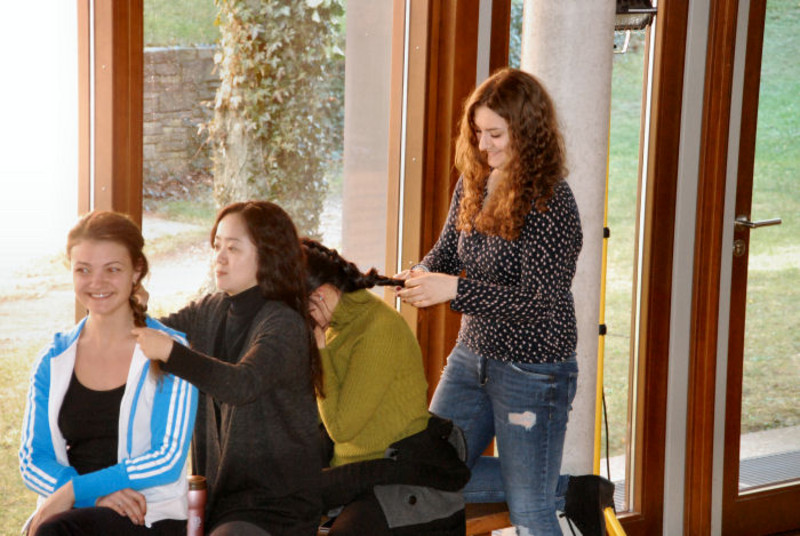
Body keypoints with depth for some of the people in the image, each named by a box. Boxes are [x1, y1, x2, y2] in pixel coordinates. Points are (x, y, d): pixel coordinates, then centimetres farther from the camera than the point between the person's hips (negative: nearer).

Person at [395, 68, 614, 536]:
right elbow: (446, 251, 11)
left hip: (533, 370, -8)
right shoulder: (473, 185, 3)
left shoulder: (550, 202, -20)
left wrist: (455, 290, -31)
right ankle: (570, 492, 21)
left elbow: (540, 299, -25)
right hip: (473, 353, 8)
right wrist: (422, 275, -12)